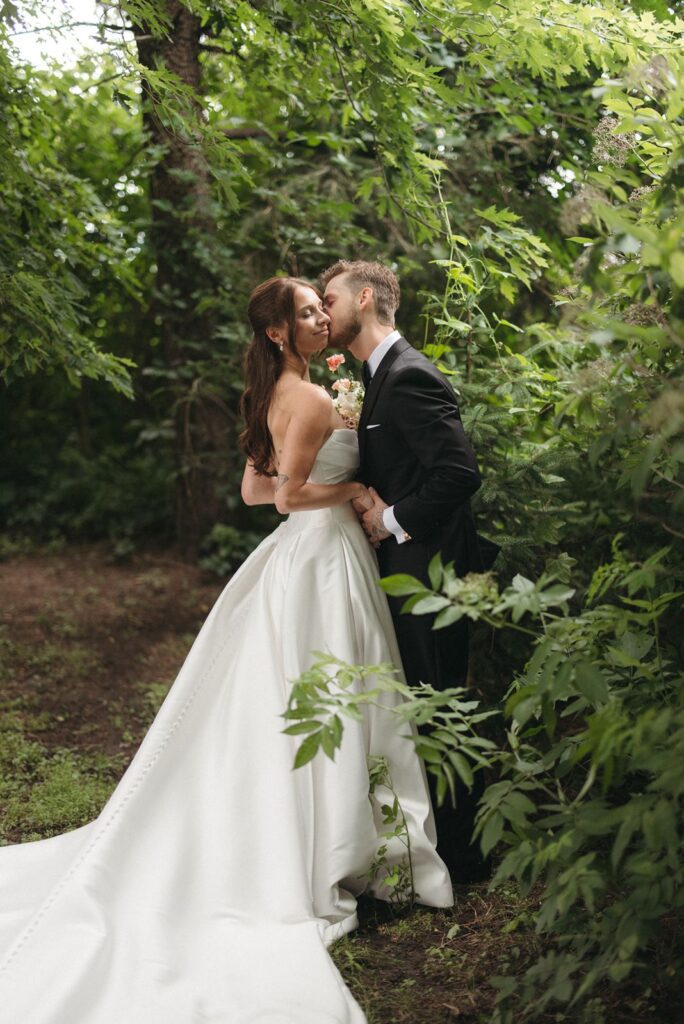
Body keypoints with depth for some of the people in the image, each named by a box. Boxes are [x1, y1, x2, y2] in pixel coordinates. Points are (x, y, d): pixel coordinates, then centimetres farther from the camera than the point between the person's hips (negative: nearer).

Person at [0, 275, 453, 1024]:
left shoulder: (272, 397, 11)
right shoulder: (313, 399, -17)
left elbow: (255, 490, 16)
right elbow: (290, 493, -22)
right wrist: (353, 493, -10)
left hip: (294, 553, 9)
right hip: (322, 559, -9)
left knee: (273, 708, 15)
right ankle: (331, 862, 11)